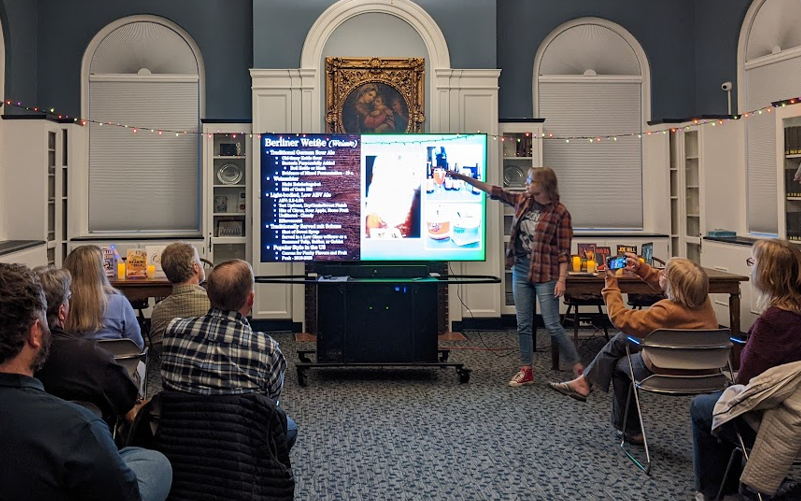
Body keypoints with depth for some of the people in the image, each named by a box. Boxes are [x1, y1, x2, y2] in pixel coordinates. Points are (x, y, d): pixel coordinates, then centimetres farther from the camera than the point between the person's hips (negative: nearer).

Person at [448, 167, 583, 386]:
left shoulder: (559, 212, -11)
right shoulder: (522, 201, 5)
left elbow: (563, 251, -12)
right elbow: (493, 191, 10)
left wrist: (562, 279, -18)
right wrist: (462, 177, 7)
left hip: (545, 274, -6)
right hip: (520, 270, 6)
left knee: (552, 326, -4)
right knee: (523, 324, 9)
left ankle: (578, 367, 9)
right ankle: (526, 371, 19)